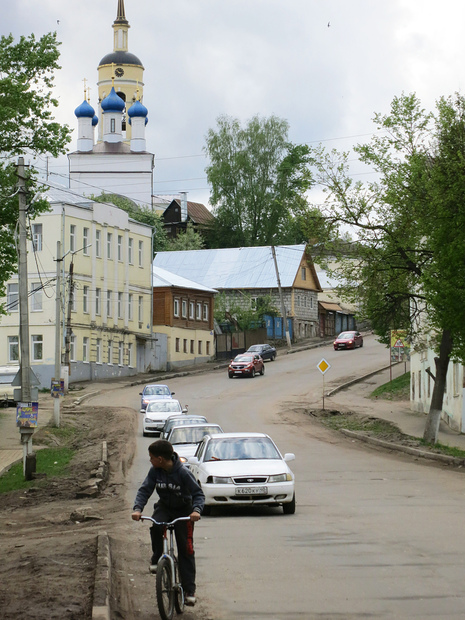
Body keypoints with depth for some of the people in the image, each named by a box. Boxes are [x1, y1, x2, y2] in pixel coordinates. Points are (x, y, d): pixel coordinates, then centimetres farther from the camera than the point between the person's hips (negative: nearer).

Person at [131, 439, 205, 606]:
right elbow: (144, 490, -11)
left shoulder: (183, 473, -24)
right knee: (155, 527, -31)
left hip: (183, 510, -3)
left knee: (186, 549, -5)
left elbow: (198, 494, -21)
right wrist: (137, 508, -29)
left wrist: (196, 510, -40)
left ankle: (189, 590, 0)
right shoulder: (155, 471, -12)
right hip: (164, 507, 3)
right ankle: (156, 560, -8)